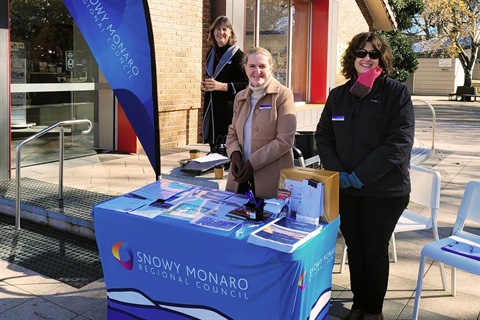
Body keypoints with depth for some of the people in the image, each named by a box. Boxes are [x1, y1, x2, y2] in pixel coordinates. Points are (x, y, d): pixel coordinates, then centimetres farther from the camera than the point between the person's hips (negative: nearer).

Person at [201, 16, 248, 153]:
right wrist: (204, 85, 5)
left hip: (229, 108, -6)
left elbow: (246, 84, -11)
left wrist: (222, 86, -19)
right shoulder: (211, 53, 15)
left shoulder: (237, 54, -5)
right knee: (214, 147, 10)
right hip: (211, 109, 7)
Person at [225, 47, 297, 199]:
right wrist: (235, 154, -5)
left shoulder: (283, 95, -5)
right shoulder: (240, 97, 13)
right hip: (240, 177, 5)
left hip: (272, 179, -5)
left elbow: (285, 140, -12)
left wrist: (253, 162, -15)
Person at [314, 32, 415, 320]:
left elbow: (400, 142, -16)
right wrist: (336, 171, -7)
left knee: (375, 250, 8)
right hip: (344, 188, 4)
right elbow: (323, 136, 9)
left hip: (384, 190, -4)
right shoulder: (338, 95, 7)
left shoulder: (397, 93, -7)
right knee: (354, 249, 13)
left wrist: (361, 176, -19)